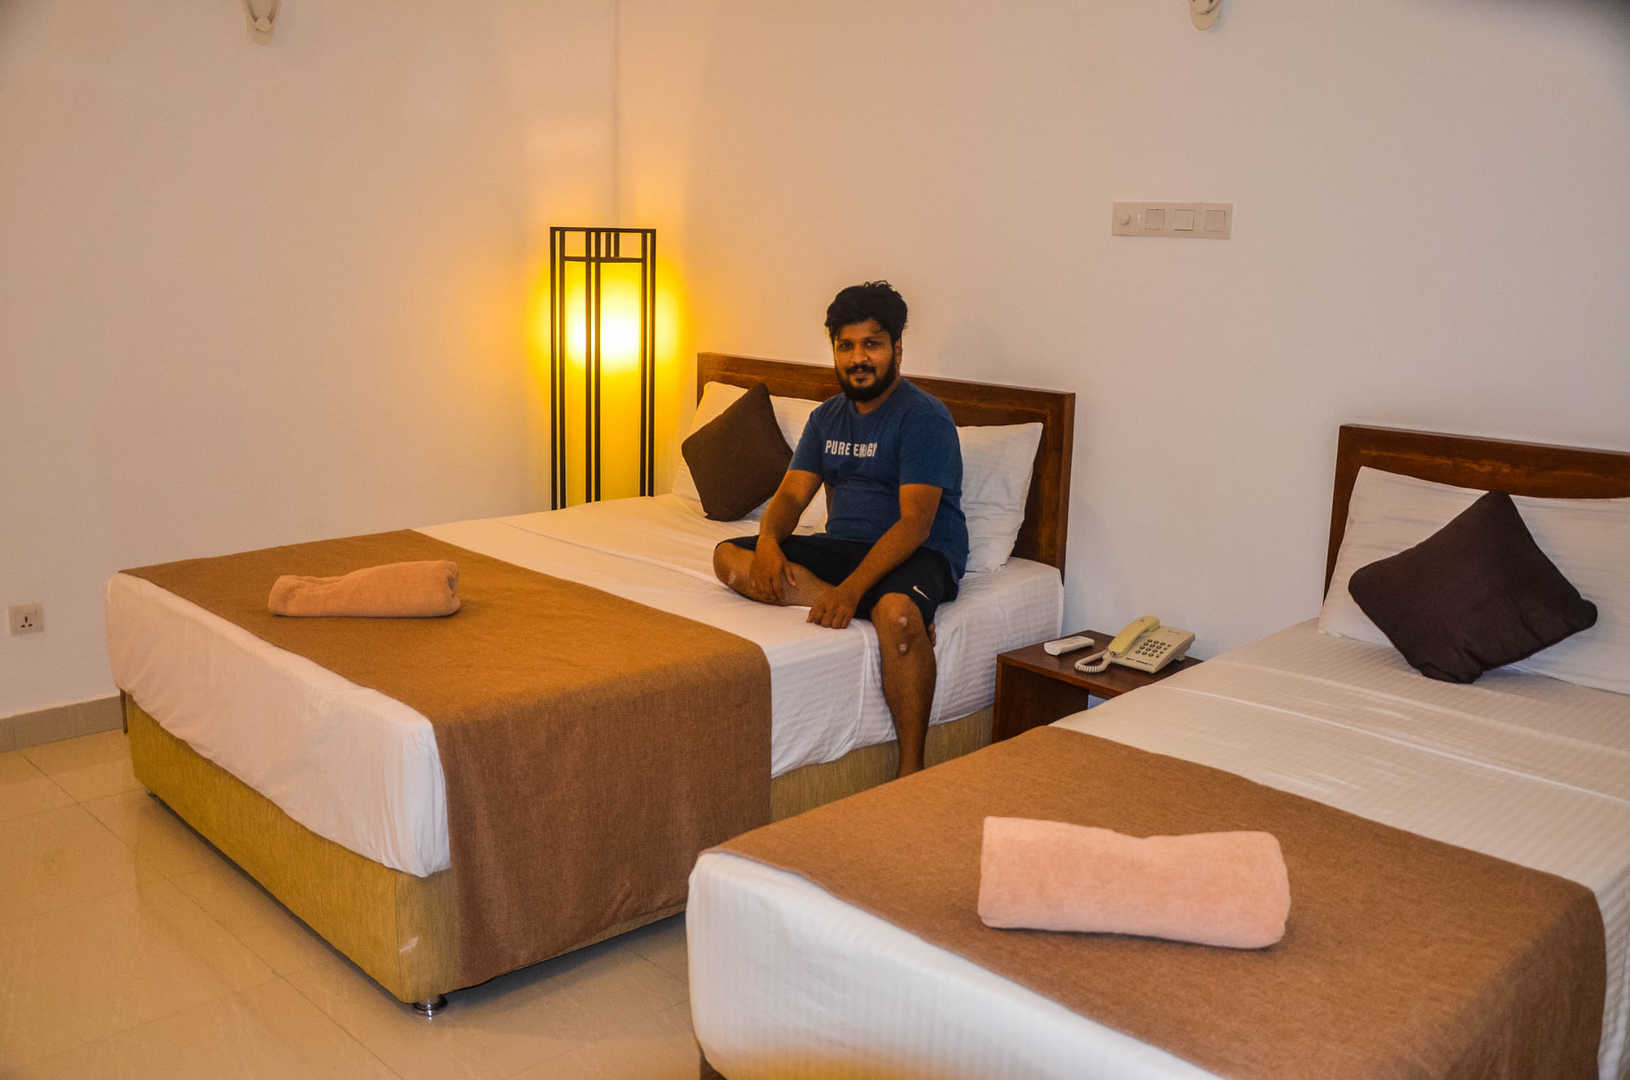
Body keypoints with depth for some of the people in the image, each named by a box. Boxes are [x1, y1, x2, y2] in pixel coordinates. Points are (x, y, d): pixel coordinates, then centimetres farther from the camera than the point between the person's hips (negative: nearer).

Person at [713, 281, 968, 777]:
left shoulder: (924, 417, -11)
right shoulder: (827, 416, 12)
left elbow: (914, 523, -21)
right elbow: (792, 494, 7)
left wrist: (852, 588, -33)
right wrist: (769, 540, -17)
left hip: (918, 554, -7)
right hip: (841, 545, 7)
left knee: (897, 613, -42)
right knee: (729, 557, -13)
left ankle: (911, 771, -26)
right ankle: (897, 613, -24)